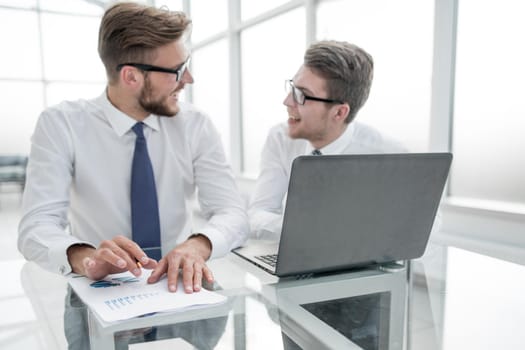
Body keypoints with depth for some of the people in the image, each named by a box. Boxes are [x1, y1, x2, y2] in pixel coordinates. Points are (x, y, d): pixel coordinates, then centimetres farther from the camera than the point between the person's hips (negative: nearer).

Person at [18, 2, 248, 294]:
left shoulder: (196, 125, -4)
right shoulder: (60, 125, -8)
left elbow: (233, 212, -10)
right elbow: (36, 226, -15)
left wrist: (197, 246, -32)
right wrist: (85, 258, -37)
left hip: (176, 283, 2)